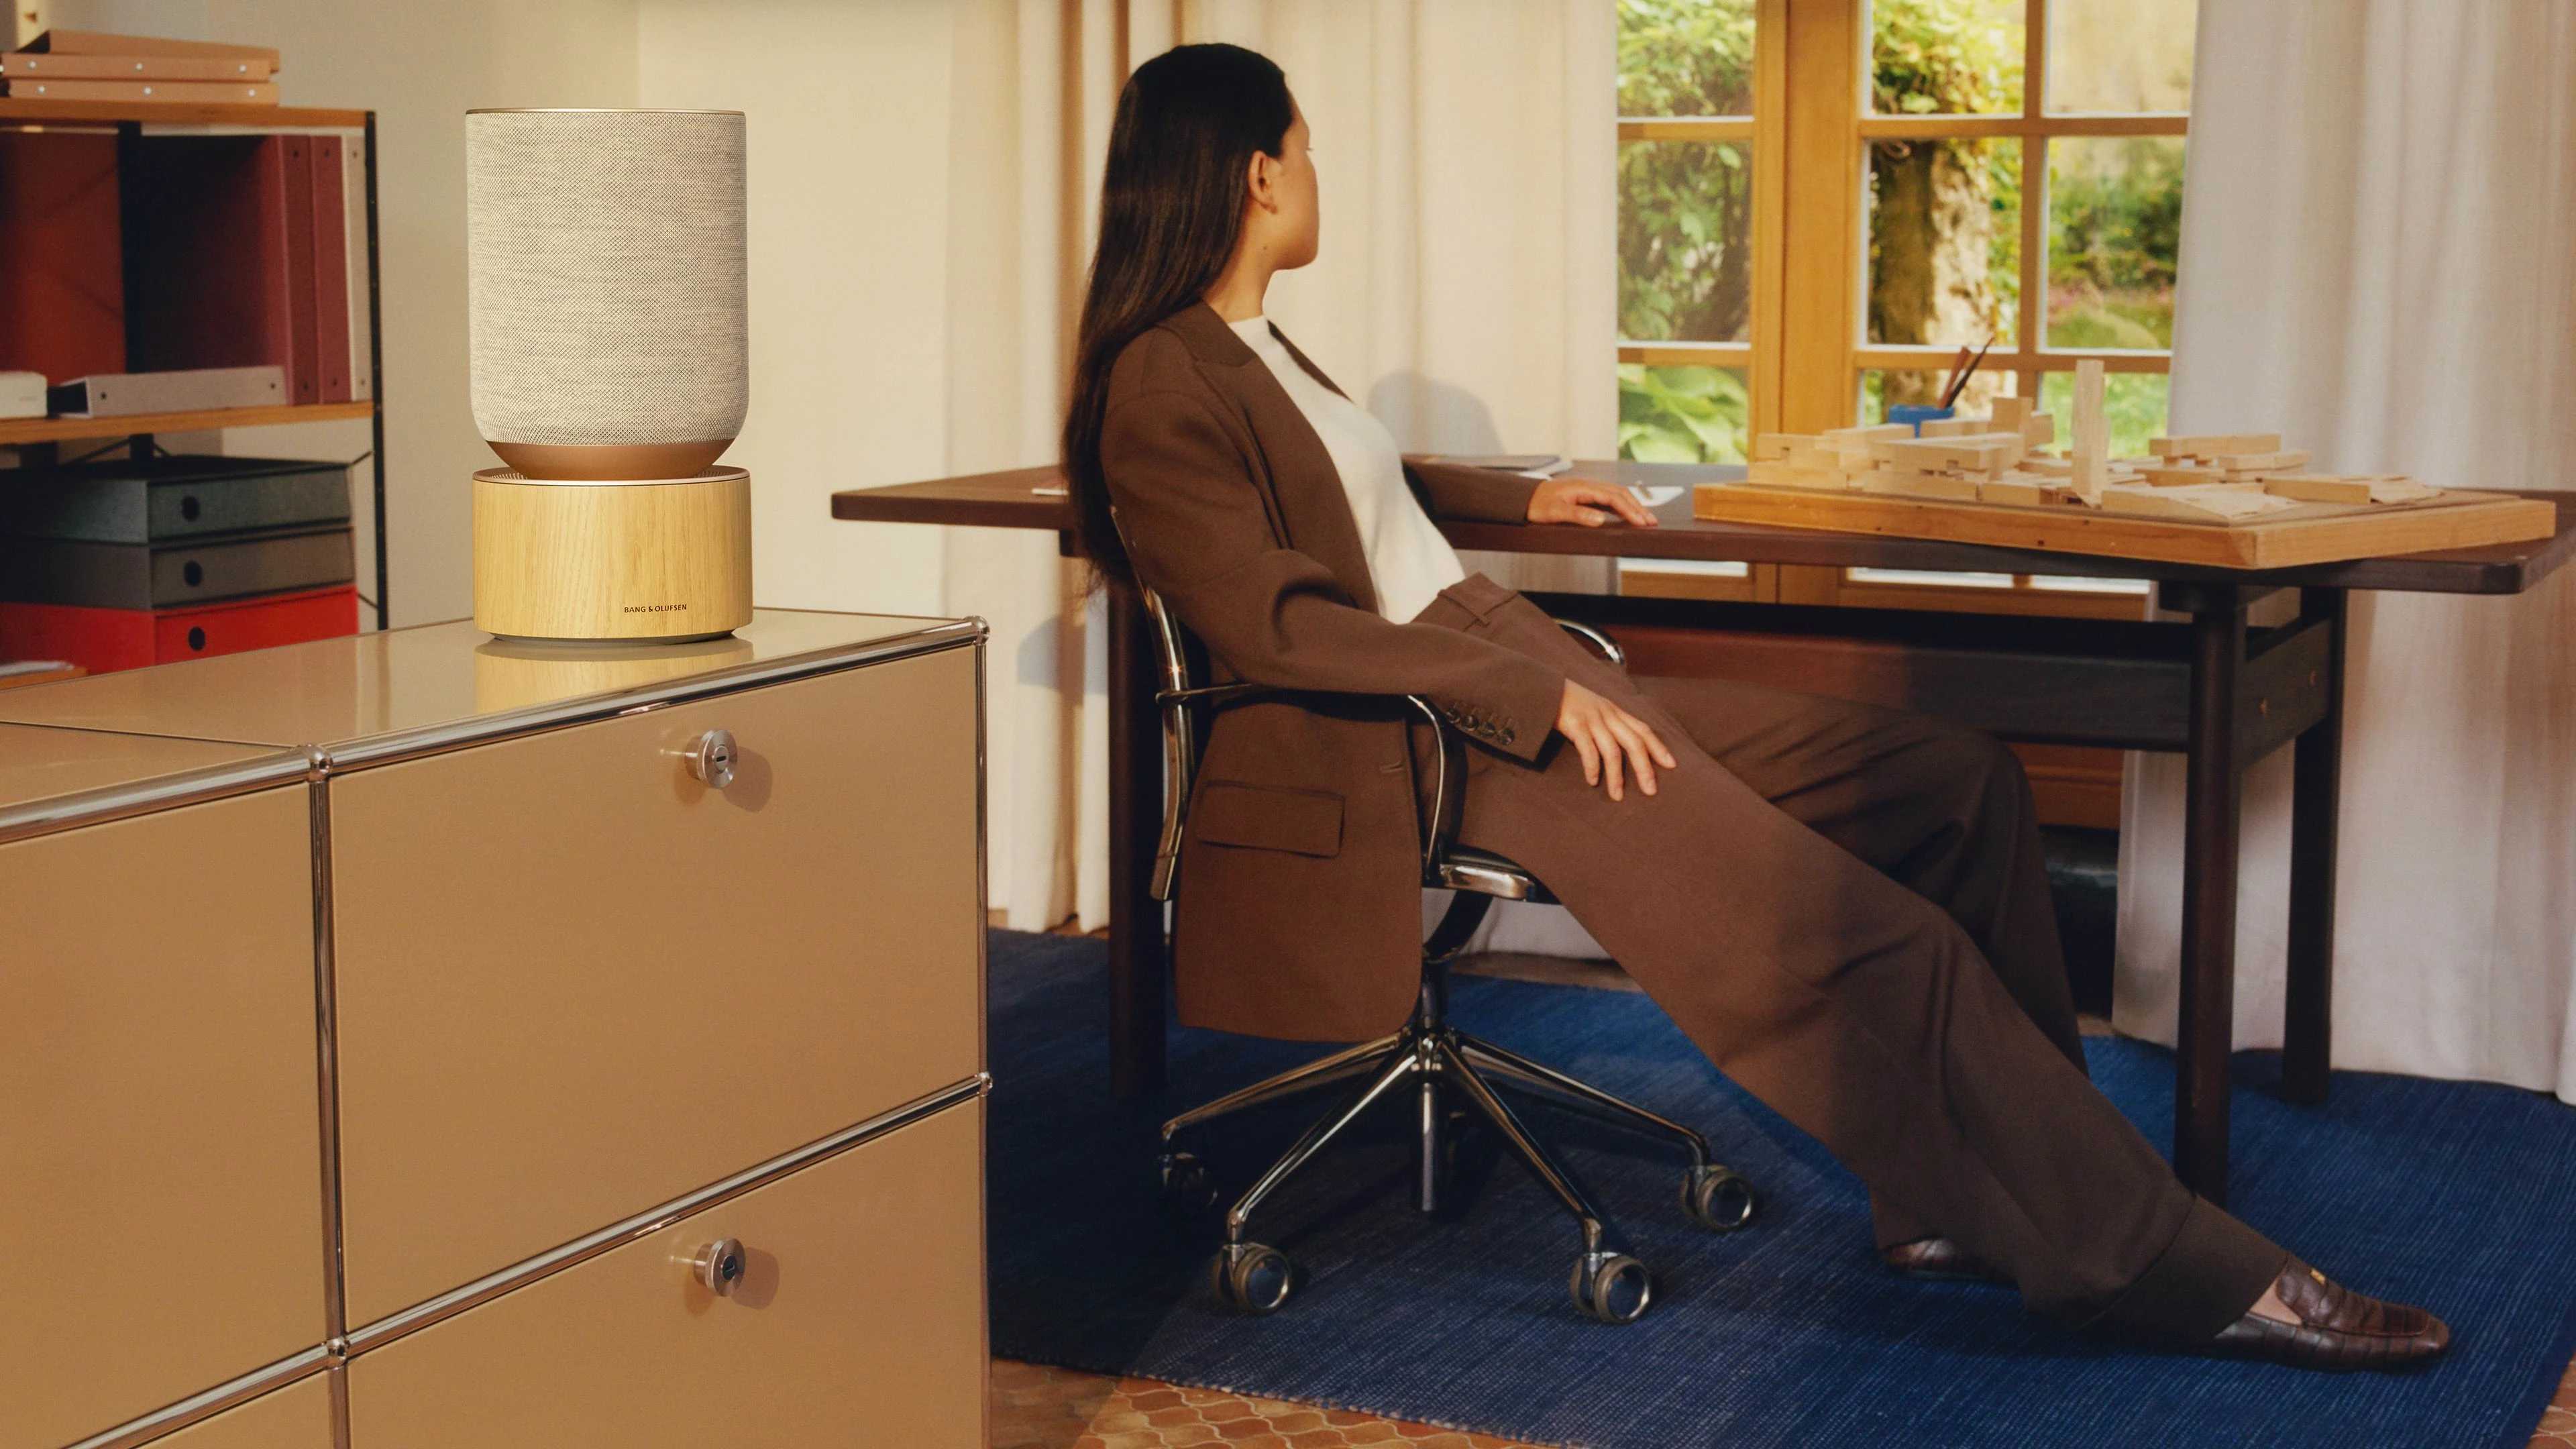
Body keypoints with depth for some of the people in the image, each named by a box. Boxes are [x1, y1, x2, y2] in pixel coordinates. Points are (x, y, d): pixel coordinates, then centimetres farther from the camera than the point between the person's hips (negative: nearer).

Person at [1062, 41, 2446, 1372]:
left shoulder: (1252, 350, 18)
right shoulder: (1162, 390, -12)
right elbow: (1274, 625, -21)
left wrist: (1520, 497, 32)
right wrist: (1543, 694, -21)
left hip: (1535, 683, 11)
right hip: (1427, 740, -11)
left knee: (1964, 779, 4)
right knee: (1886, 948, -19)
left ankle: (1964, 1205, 2)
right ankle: (2183, 1276, -10)